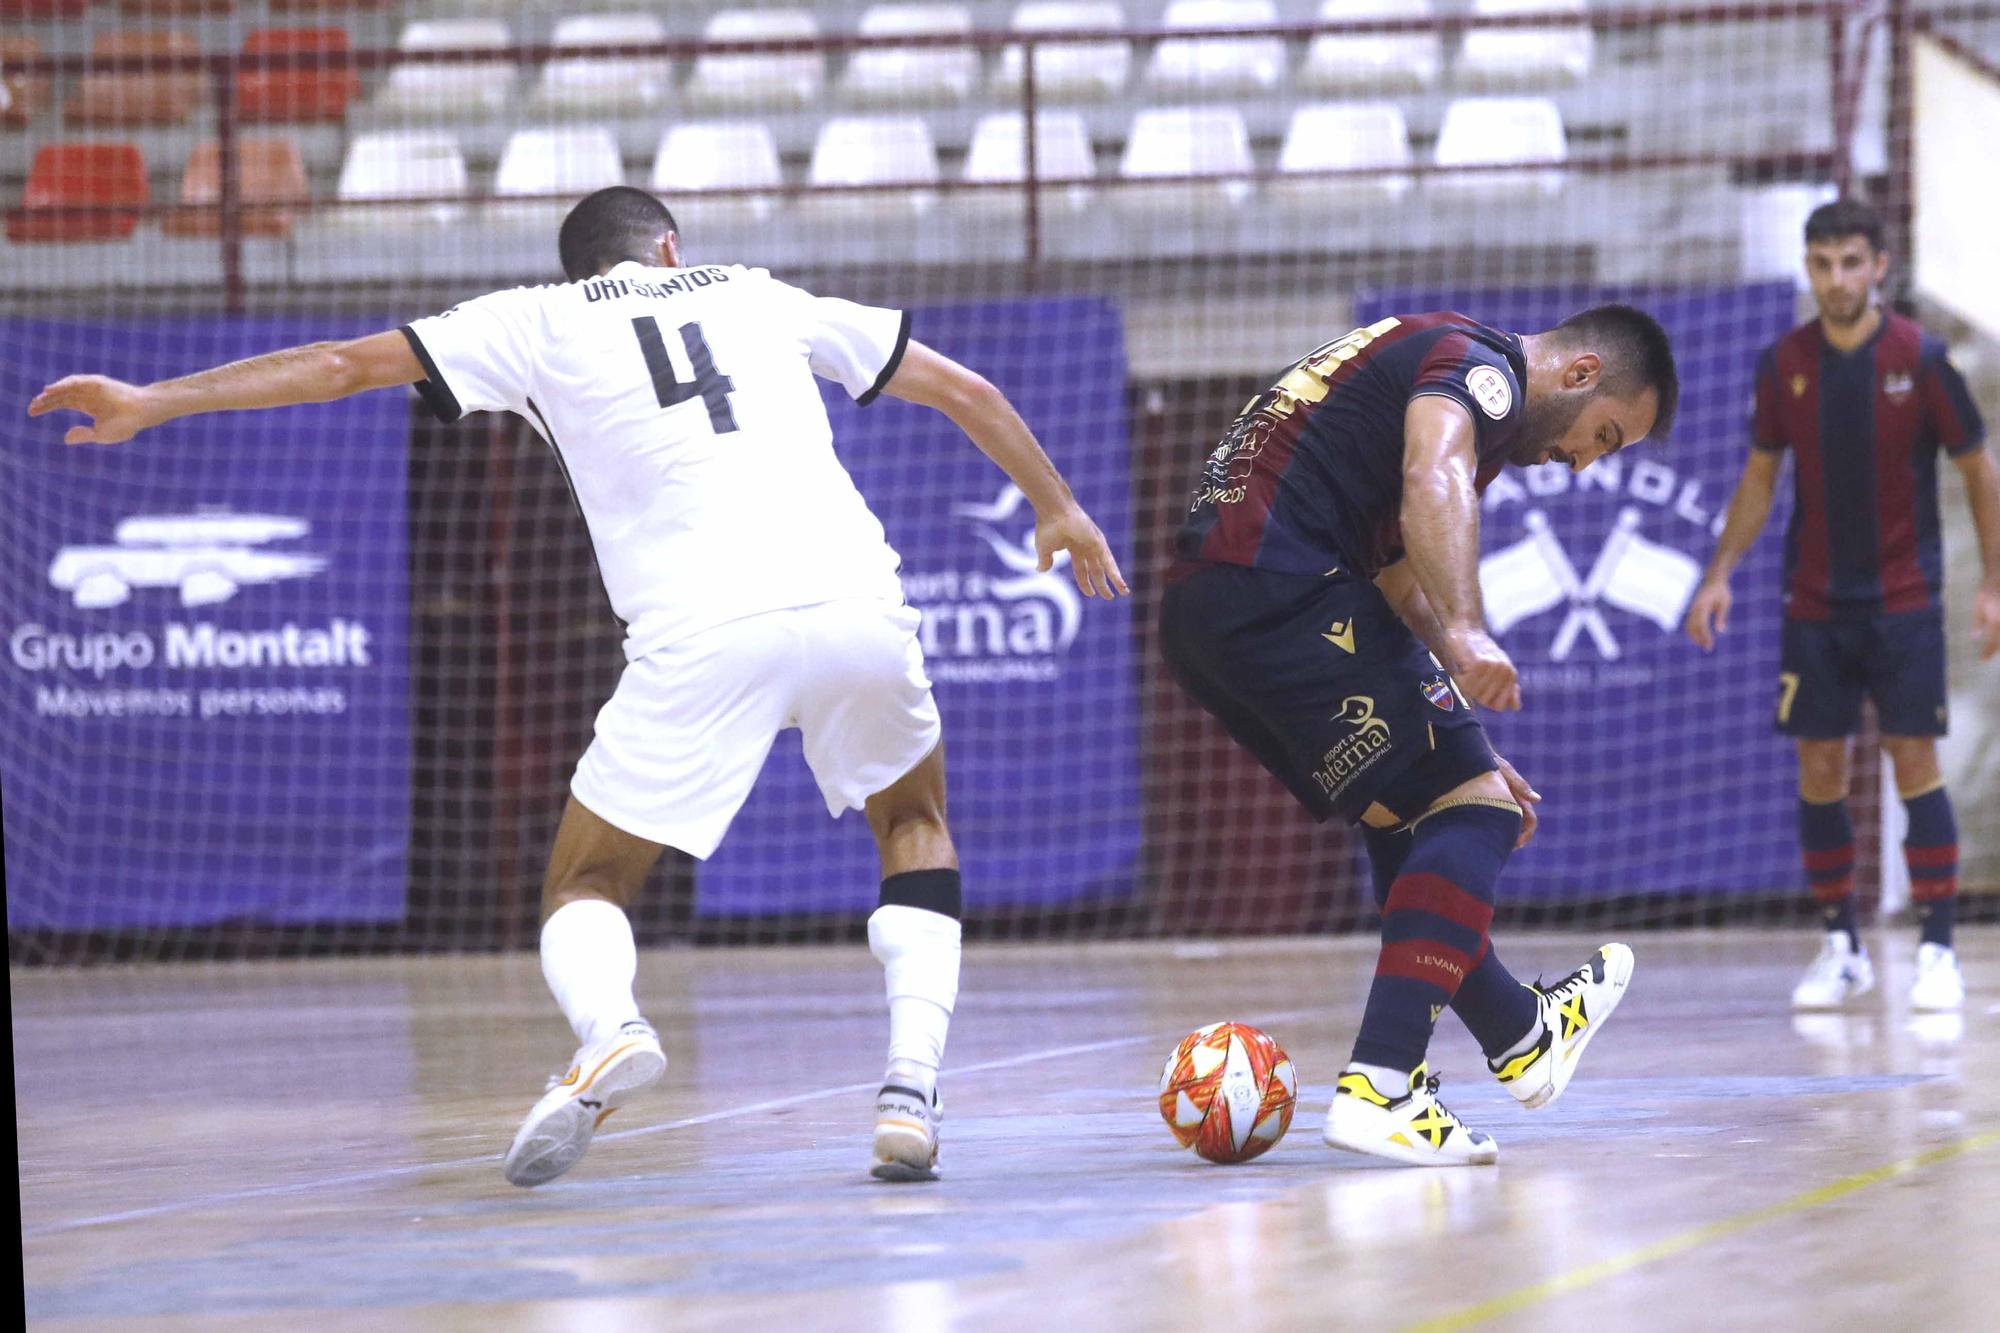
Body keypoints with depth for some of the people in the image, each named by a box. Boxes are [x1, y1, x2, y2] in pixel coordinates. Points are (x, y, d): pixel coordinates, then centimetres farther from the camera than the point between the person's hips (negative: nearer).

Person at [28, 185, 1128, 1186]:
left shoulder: (537, 321, 20)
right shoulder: (756, 295, 27)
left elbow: (346, 363, 16)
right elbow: (962, 388, 30)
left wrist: (153, 402, 20)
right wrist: (1058, 506, 43)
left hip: (702, 635, -2)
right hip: (852, 599, 2)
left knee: (586, 885, 14)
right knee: (914, 824, 29)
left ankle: (607, 1029, -22)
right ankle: (911, 1087, 8)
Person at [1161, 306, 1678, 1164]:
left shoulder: (1430, 361, 30)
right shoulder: (1481, 362, -2)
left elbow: (1400, 585, 36)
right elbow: (1434, 483, -25)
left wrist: (1465, 753, 38)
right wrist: (1466, 634, -39)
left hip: (1197, 611, 10)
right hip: (1279, 587, -10)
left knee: (1408, 819, 24)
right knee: (1473, 814, -10)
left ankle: (1520, 1035, 37)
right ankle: (1376, 1089, -21)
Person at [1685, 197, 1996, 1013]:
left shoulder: (1919, 358, -8)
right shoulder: (1785, 363, 1)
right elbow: (1760, 478, 11)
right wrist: (1720, 572, 1)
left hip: (1904, 601, -3)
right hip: (1814, 603, 3)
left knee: (1914, 763, -7)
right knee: (1818, 771, 2)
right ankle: (1840, 948, 11)